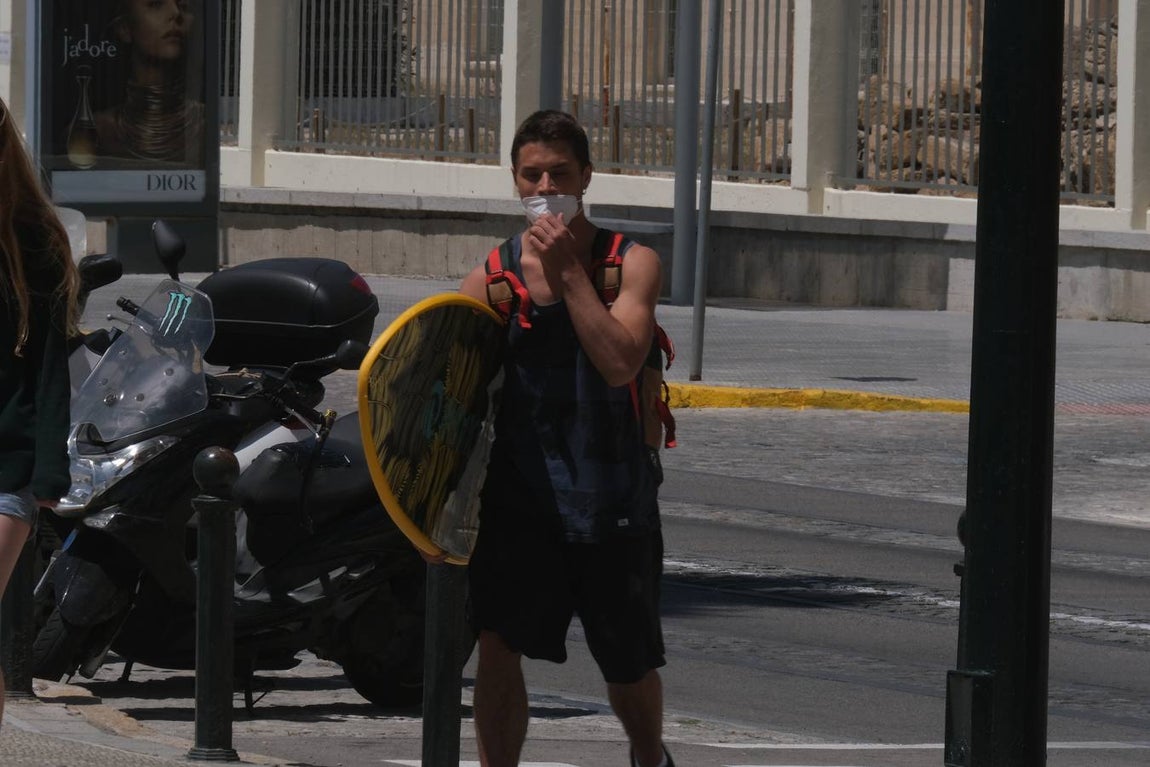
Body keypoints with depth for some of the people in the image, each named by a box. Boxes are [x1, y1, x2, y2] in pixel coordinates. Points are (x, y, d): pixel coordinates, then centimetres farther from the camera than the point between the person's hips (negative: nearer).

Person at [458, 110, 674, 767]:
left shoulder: (630, 263, -4)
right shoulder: (490, 277, 1)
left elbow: (620, 362, -20)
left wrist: (568, 271, -20)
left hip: (612, 496, 0)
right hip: (520, 492, 1)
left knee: (630, 664, 14)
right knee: (499, 644, -16)